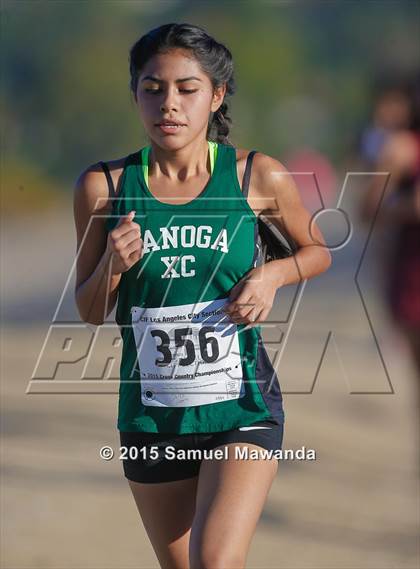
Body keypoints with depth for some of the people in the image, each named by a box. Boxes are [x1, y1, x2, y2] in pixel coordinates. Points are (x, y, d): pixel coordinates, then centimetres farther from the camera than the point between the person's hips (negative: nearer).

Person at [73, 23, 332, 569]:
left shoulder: (259, 177, -7)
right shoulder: (104, 186, -4)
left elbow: (318, 251, 12)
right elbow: (89, 312, 4)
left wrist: (272, 274, -9)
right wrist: (111, 266, -17)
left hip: (241, 407, -2)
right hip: (151, 416, 2)